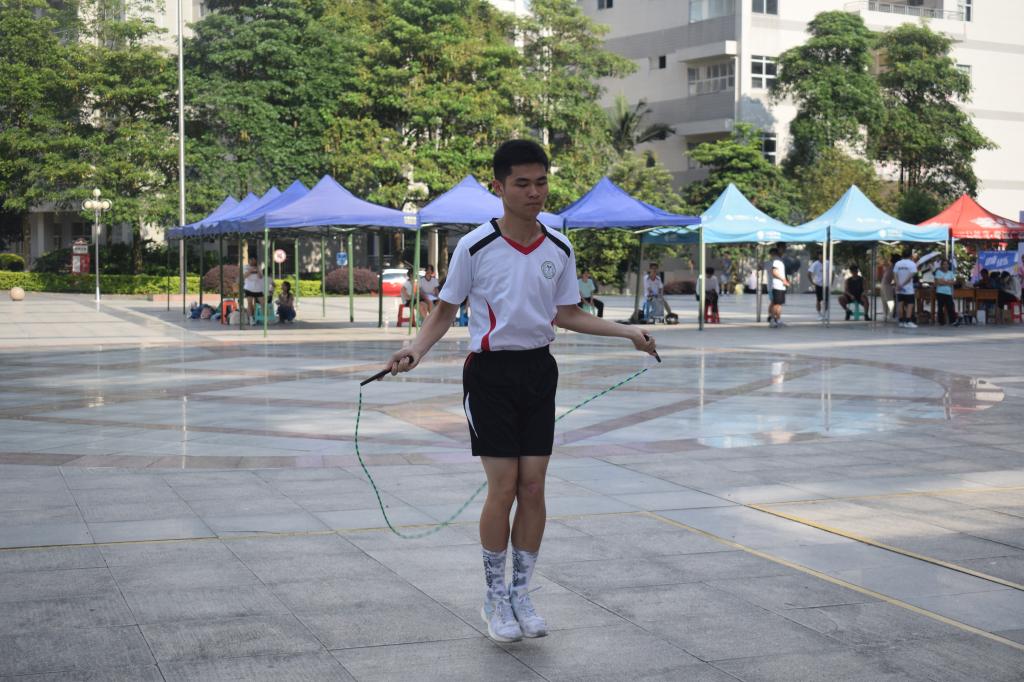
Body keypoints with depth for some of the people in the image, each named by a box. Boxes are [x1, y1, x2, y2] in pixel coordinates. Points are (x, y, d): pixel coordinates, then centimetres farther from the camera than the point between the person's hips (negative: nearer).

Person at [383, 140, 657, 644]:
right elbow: (445, 311, -1)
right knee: (503, 488, -5)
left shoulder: (559, 250, 3)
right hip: (490, 371, -4)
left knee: (533, 488, 4)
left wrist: (628, 332, 5)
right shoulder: (474, 247, -9)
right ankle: (495, 599, 12)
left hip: (538, 370, 4)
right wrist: (415, 349, -19)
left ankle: (521, 596, 18)